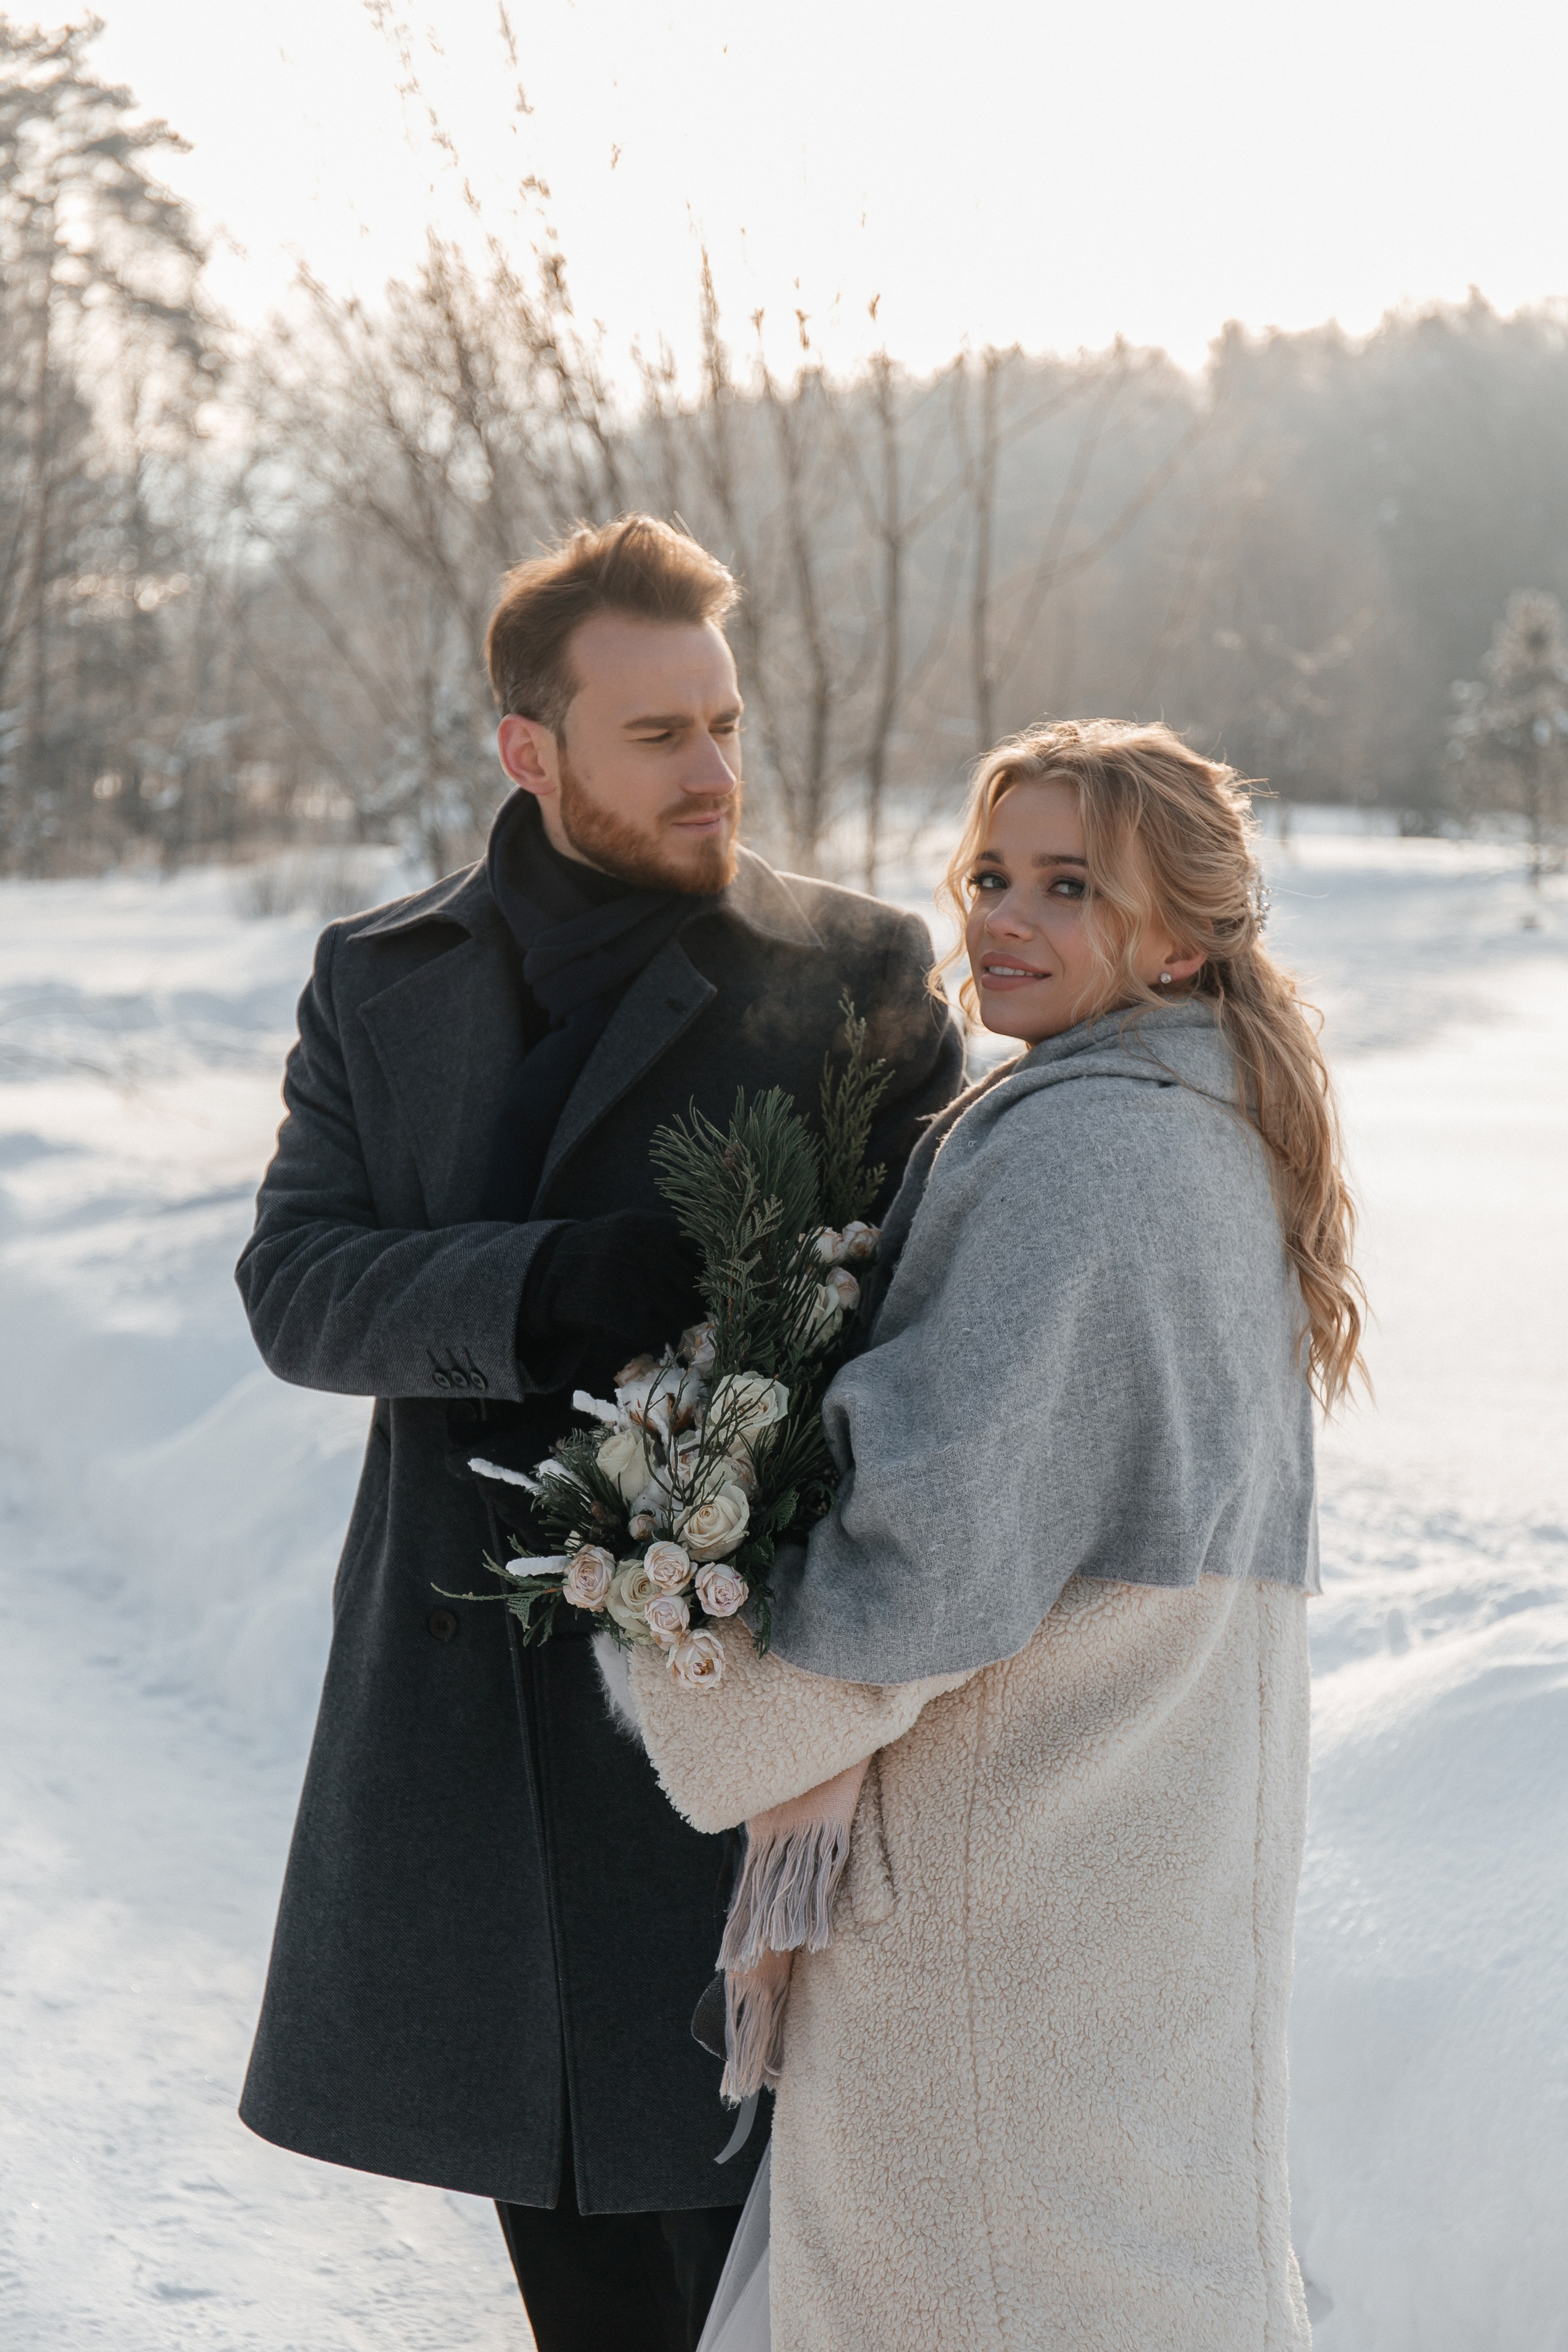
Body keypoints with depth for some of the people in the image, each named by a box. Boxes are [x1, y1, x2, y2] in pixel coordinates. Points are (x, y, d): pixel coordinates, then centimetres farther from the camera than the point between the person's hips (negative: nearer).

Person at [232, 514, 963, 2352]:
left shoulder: (862, 974, -2)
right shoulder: (379, 979, 7)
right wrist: (540, 1289, -21)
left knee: (728, 2190, 0)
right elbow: (293, 1287, -2)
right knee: (552, 2199, 16)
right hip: (466, 1692, 4)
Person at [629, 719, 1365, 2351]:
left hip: (1019, 1874, -10)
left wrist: (720, 1726, -8)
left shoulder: (1069, 1151, -20)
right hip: (1166, 1833, 10)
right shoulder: (1219, 1144, 11)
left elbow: (944, 1537, -23)